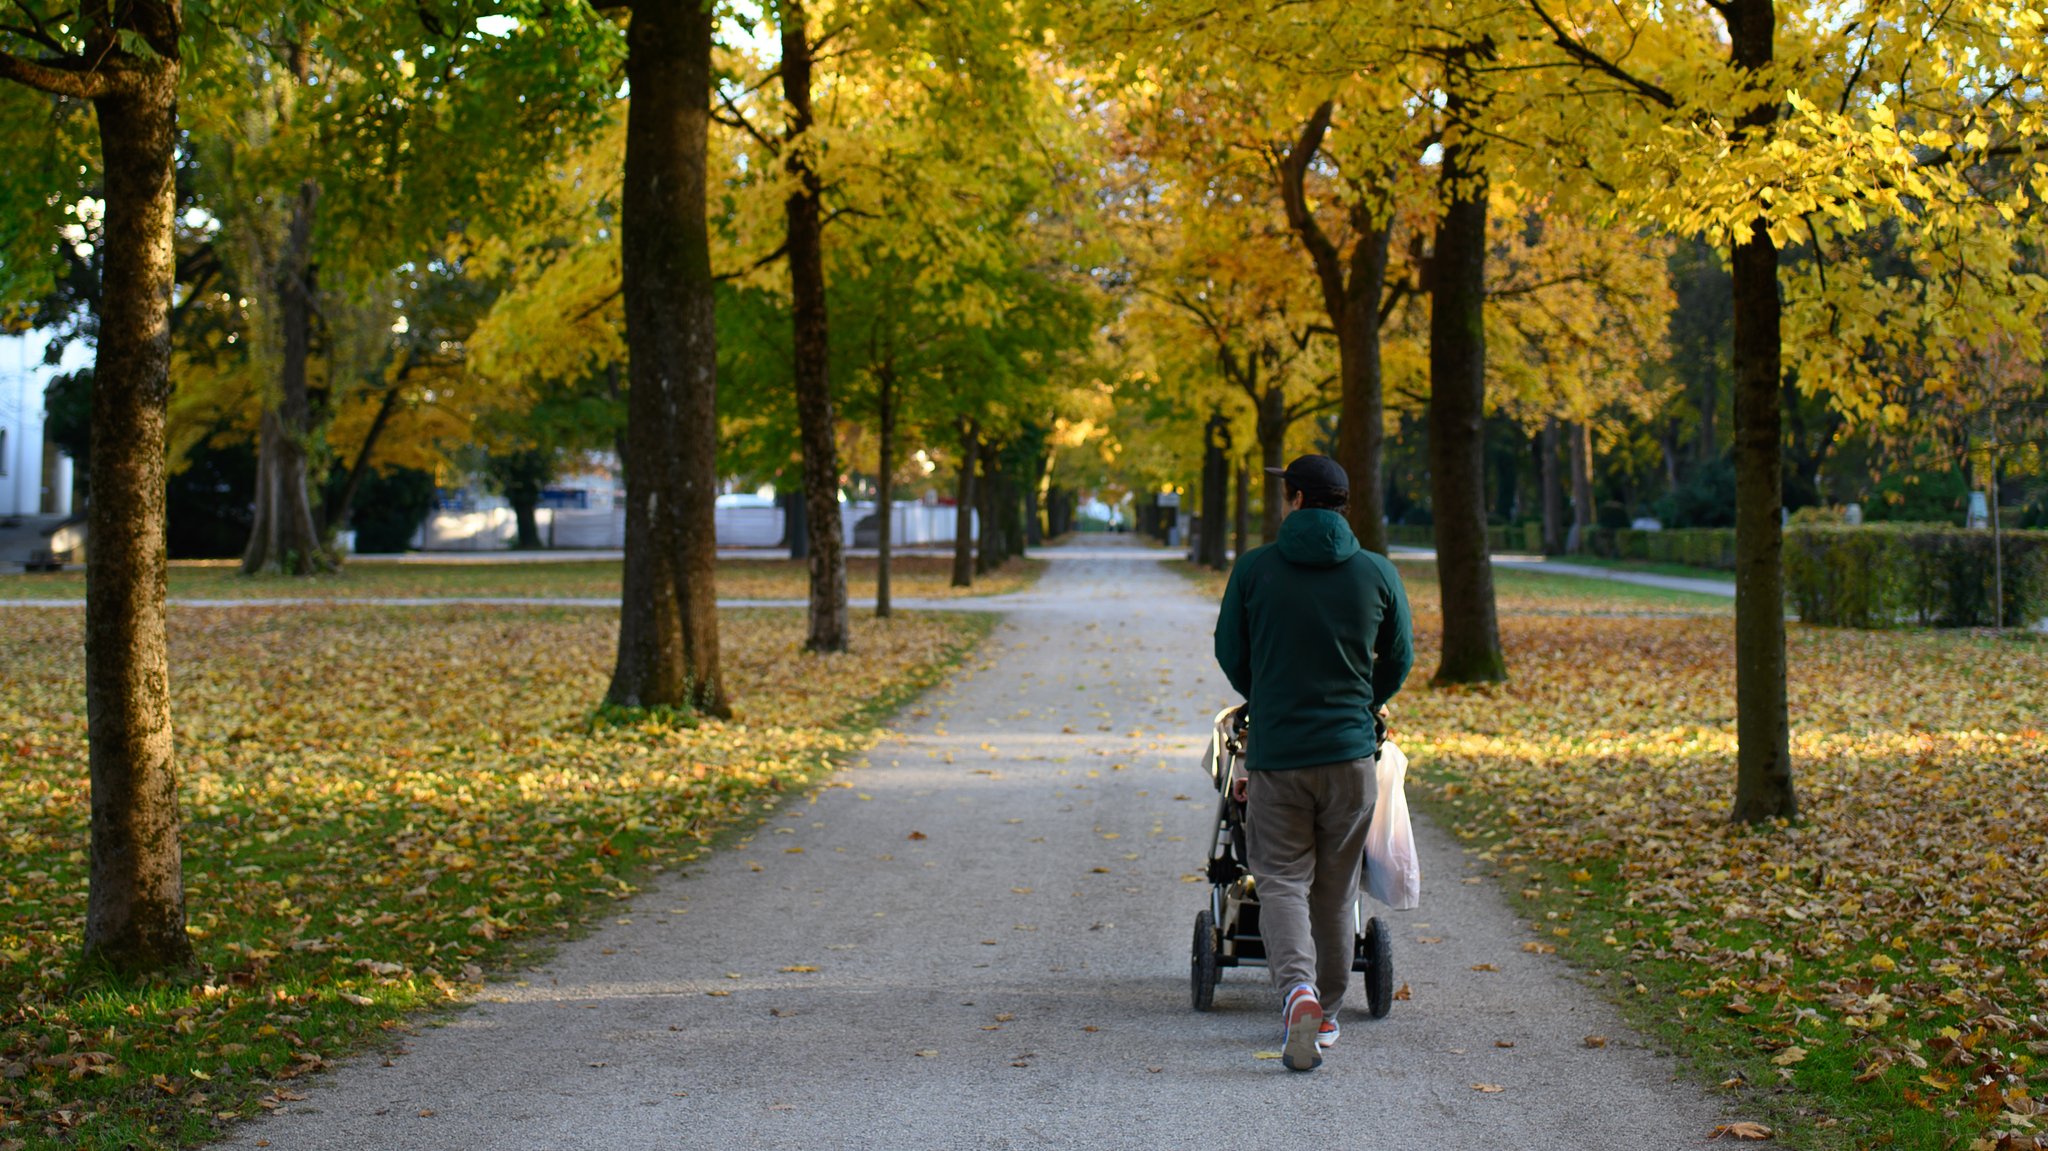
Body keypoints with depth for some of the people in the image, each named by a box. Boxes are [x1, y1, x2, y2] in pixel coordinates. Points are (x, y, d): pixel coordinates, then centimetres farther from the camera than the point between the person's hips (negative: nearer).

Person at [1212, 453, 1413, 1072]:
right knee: (1335, 888, 14)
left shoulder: (1254, 569, -5)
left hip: (1274, 751, -2)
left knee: (1281, 880, 1)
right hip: (1351, 750, 2)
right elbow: (1398, 660, 11)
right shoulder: (1378, 573, -1)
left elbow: (1230, 655, 5)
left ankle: (1297, 987, -23)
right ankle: (1327, 1012, 23)